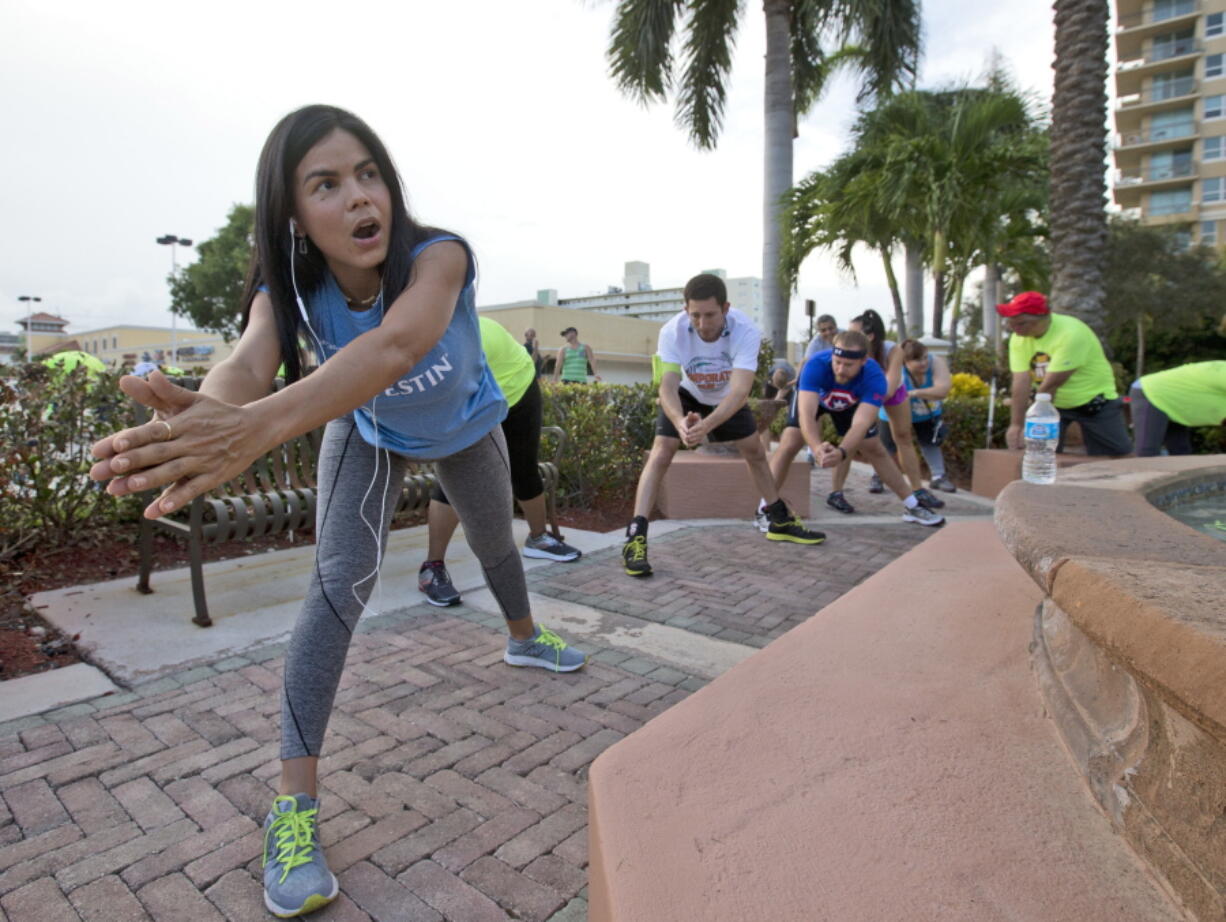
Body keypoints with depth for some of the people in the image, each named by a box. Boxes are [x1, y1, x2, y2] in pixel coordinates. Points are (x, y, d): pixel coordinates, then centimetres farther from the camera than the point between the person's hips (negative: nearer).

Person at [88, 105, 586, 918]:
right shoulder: (290, 289, -28)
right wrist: (210, 413, -72)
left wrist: (262, 425, -74)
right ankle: (294, 805, -8)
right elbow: (250, 360, -48)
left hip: (466, 427, 1)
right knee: (342, 583, -18)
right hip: (369, 434, 0)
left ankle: (524, 638, 53)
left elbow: (398, 343, -58)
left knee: (496, 540, 20)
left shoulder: (439, 256, -38)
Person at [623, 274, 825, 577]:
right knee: (661, 454, -20)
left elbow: (740, 391, -44)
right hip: (686, 395, -2)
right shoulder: (673, 331, -36)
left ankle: (780, 521, 31)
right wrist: (680, 421, -63)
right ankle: (635, 537, -23)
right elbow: (668, 386, -41)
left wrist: (706, 424, -61)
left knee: (755, 452, 11)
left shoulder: (746, 331, -36)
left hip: (727, 398, 2)